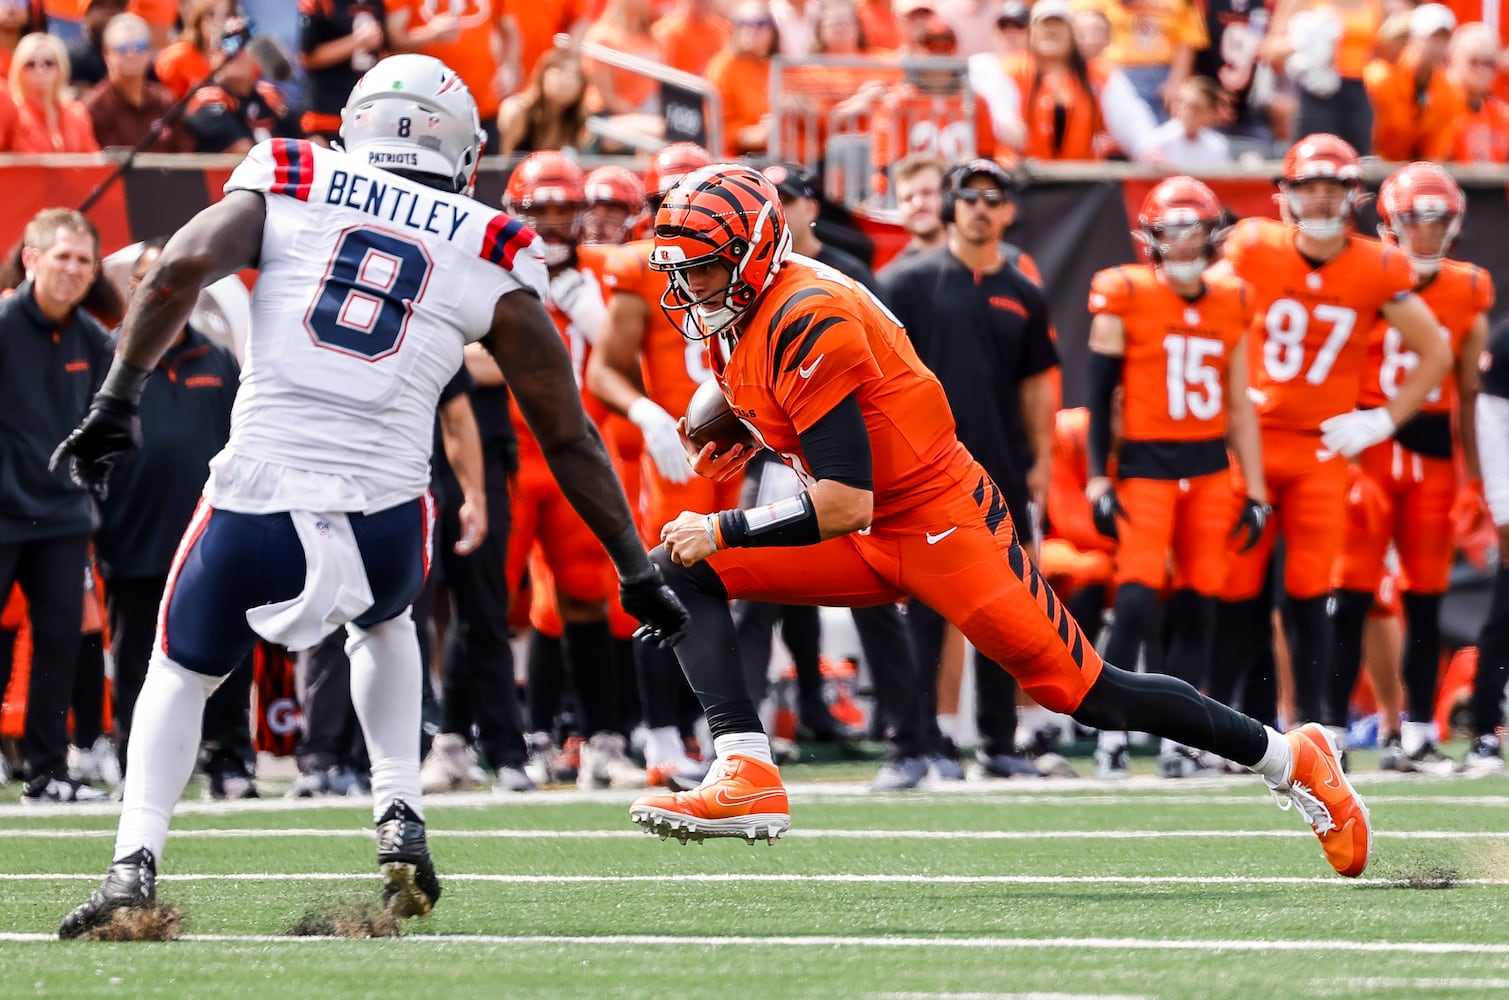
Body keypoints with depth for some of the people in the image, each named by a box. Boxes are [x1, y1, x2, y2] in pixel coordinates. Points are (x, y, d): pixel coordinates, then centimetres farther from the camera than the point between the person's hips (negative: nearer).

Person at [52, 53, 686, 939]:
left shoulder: (286, 191, 11)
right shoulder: (491, 261, 11)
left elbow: (179, 271, -7)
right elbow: (569, 436, 13)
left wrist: (117, 406, -5)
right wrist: (639, 572, 20)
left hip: (258, 510, -1)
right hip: (383, 523, 1)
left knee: (181, 675, 24)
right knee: (383, 623, 37)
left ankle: (137, 860, 1)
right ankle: (401, 821, 21)